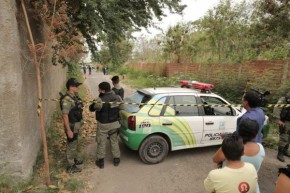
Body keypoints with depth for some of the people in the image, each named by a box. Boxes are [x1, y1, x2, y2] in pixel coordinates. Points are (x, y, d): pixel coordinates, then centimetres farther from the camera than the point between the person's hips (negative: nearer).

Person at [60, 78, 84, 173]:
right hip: (72, 126, -9)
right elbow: (65, 116, -25)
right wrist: (68, 130, -24)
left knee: (75, 144, 24)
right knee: (71, 146, 6)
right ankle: (71, 166, 21)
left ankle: (76, 159, 42)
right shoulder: (66, 100, -25)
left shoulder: (74, 96, 4)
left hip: (77, 125, 9)